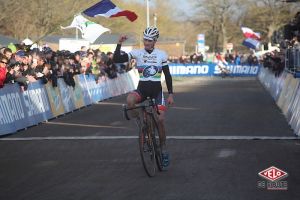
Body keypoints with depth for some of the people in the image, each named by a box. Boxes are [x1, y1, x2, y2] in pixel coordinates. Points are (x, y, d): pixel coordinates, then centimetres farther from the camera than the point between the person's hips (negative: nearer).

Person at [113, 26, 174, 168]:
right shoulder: (137, 53, -3)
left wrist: (170, 94, 1)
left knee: (160, 119, -10)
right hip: (142, 88, 0)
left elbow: (167, 75, 5)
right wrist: (119, 44, -23)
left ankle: (163, 148, 10)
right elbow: (116, 59, -11)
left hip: (156, 89, 0)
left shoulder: (162, 55, 0)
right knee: (130, 100, -34)